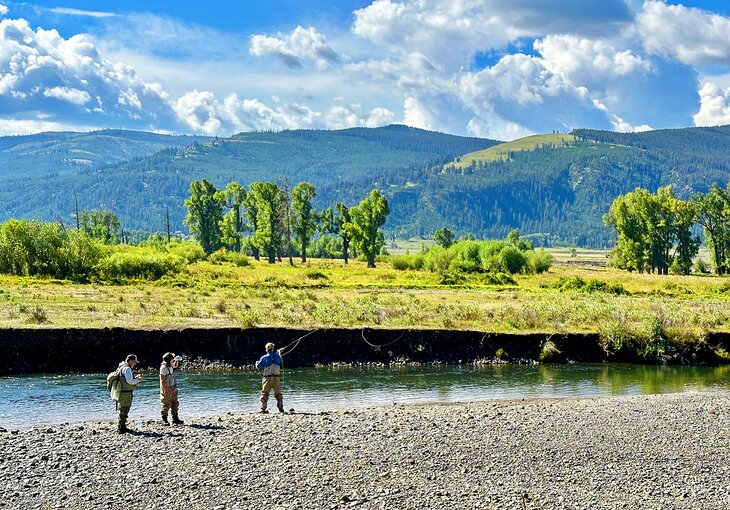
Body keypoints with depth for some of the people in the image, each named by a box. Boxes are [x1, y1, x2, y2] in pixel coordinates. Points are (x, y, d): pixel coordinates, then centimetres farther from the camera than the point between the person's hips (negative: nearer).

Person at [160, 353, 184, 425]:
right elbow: (162, 380, -20)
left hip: (173, 388, 9)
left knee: (175, 403, 11)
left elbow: (176, 366, 29)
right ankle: (164, 419, 10)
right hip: (166, 389, -9)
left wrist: (177, 361, 7)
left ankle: (175, 419, 17)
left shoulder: (171, 365, 5)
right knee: (166, 405, -1)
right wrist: (165, 389, -23)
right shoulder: (163, 367, -19)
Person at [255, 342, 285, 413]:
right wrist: (279, 353, 40)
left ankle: (263, 408, -1)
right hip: (276, 378, 2)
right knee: (278, 394, 12)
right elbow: (281, 362, 24)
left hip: (267, 378, -2)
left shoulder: (264, 358, -5)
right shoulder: (277, 356, 2)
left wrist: (257, 362, 31)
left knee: (264, 394, 6)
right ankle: (281, 408, 7)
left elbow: (258, 367, 7)